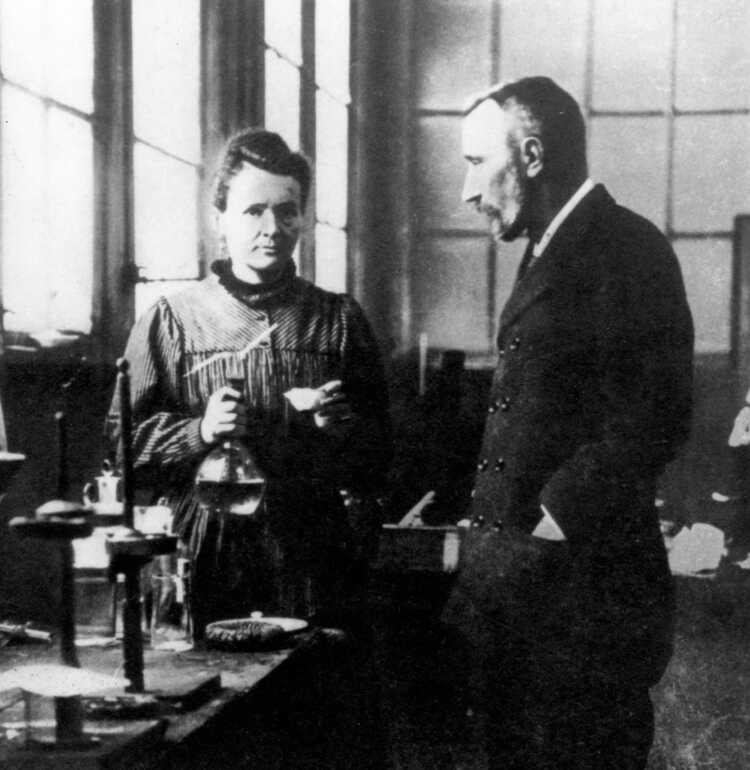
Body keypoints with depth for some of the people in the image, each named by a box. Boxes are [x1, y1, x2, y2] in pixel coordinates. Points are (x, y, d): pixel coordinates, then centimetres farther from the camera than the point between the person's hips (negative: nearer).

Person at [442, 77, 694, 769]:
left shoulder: (627, 249, -12)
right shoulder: (550, 256, 18)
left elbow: (653, 421, -21)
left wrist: (552, 523, -17)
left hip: (583, 592, -9)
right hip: (518, 592, 9)